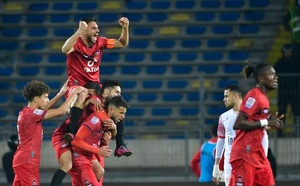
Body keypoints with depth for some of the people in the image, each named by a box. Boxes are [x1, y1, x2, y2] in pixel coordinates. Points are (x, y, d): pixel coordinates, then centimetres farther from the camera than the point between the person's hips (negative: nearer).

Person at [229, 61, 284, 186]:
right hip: (245, 153, -10)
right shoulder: (254, 96, -14)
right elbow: (238, 124, -21)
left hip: (257, 154, 10)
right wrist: (266, 123, -18)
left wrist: (270, 123, 4)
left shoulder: (263, 97, 15)